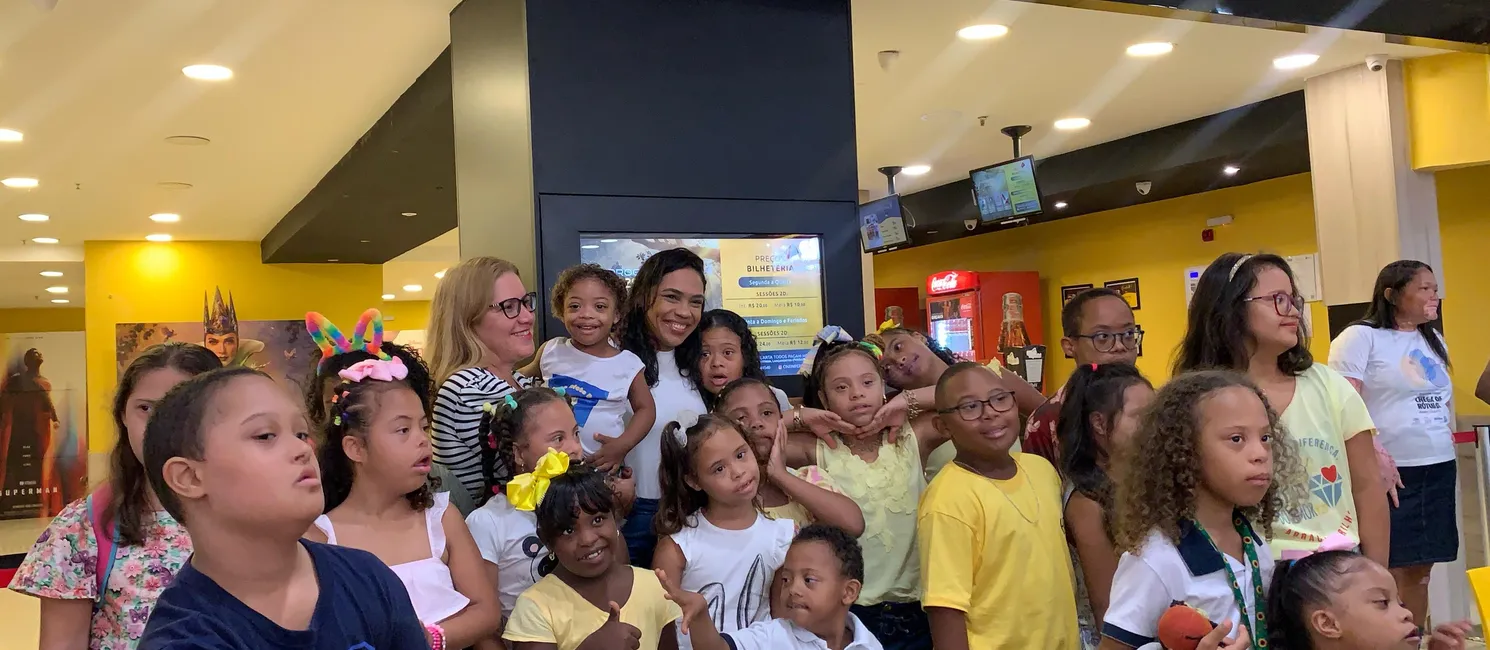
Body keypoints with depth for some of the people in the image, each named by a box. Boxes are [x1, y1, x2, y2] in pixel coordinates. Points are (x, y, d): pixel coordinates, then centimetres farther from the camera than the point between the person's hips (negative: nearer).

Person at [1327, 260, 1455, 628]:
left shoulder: (1434, 340, 16)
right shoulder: (1361, 338, -7)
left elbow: (1446, 400, 25)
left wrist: (1447, 443, 15)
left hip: (1440, 470, 7)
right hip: (1391, 472, -7)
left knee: (1420, 569, 10)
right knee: (1389, 572, -4)